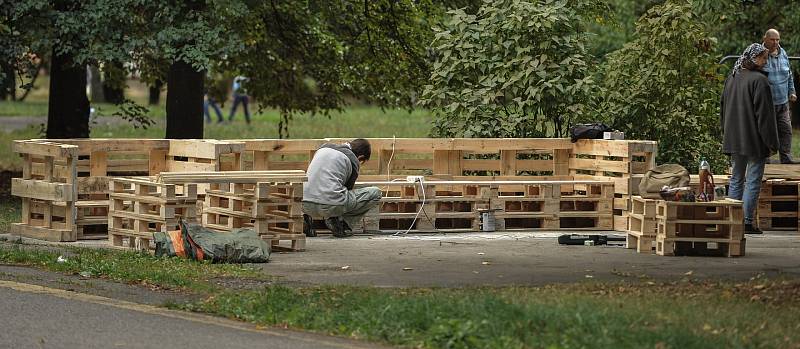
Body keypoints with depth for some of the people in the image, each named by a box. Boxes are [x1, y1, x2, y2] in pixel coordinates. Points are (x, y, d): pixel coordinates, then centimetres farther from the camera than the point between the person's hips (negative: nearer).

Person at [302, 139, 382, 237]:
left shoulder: (324, 147, 23)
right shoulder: (353, 161, 7)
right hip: (330, 206, -6)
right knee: (375, 193, 6)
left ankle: (306, 219, 15)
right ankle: (339, 221, -1)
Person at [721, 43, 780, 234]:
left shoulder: (731, 78, 8)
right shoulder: (759, 80, -15)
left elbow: (723, 108, 16)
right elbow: (765, 113, -16)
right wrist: (771, 143, -12)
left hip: (734, 139, 7)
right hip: (755, 140, -7)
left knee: (736, 180, 14)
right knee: (753, 181, -1)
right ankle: (747, 222, -3)